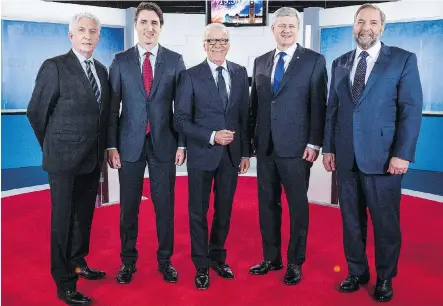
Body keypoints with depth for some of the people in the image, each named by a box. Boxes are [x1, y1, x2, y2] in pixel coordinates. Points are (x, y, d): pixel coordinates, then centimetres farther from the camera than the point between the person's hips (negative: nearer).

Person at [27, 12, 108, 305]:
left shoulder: (102, 70, 9)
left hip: (93, 159, 7)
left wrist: (102, 149, 10)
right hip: (64, 160, -6)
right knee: (63, 220, 4)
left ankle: (78, 263, 38)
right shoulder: (54, 67, -11)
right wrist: (53, 146, 3)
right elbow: (36, 112, -7)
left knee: (84, 216, 19)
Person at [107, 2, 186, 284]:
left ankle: (165, 260, 23)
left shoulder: (175, 60, 3)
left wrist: (182, 143, -2)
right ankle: (128, 261, 25)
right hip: (130, 144, 1)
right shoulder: (120, 61, 4)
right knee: (129, 206, 9)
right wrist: (111, 145, -3)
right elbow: (112, 107, 2)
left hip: (164, 143, 0)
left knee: (165, 204, 7)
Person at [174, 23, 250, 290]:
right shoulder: (191, 76, -5)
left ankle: (218, 258, 35)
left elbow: (245, 115, 7)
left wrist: (246, 152, 5)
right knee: (198, 212, 8)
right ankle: (202, 265, 26)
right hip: (202, 154, -3)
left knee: (224, 210, 15)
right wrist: (212, 137, -19)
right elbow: (181, 120, -8)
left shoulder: (240, 73, 5)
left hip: (232, 154, 3)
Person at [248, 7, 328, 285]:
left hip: (295, 146, -4)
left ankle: (295, 262, 20)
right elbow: (255, 104, 13)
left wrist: (314, 143, -12)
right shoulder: (261, 62, 13)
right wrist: (252, 139, 9)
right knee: (267, 203, 11)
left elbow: (318, 105, -6)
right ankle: (271, 258, 26)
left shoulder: (314, 60, -1)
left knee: (297, 205, 6)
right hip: (265, 146, 5)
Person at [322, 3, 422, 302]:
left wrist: (402, 154, -13)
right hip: (346, 157, 4)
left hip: (383, 157, -3)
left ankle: (385, 279, 28)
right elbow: (333, 109, 11)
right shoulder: (340, 63, 12)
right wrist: (328, 148, 6)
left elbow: (411, 110, -6)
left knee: (385, 223, 8)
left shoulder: (403, 60, 0)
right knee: (351, 220, 13)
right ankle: (357, 272, 30)